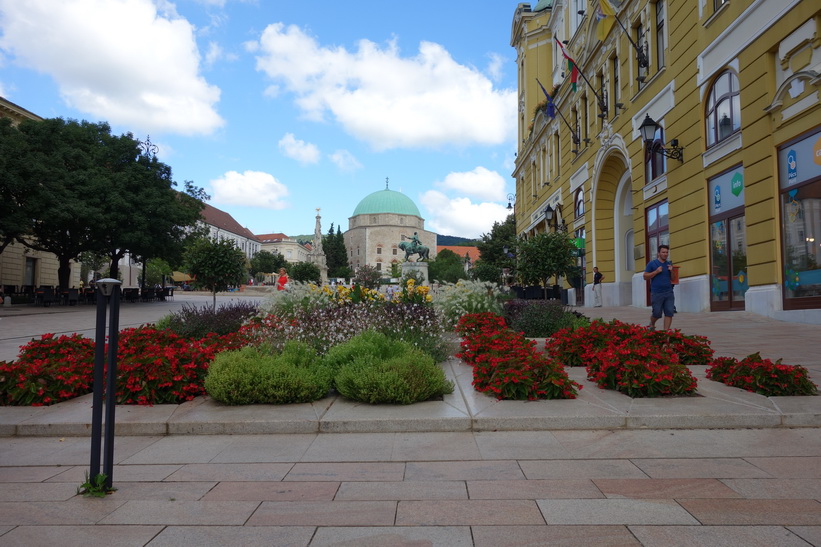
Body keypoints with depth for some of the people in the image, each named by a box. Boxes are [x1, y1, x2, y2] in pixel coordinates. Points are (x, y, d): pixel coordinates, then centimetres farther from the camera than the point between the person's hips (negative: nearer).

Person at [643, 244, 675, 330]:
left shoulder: (669, 264, 13)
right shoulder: (652, 263, 1)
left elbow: (673, 279, 17)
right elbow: (645, 276, -2)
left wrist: (672, 271, -1)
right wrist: (656, 271, -13)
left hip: (669, 293, 4)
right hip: (656, 293, -4)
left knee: (669, 313, -5)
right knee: (657, 313, 1)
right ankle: (652, 324, 32)